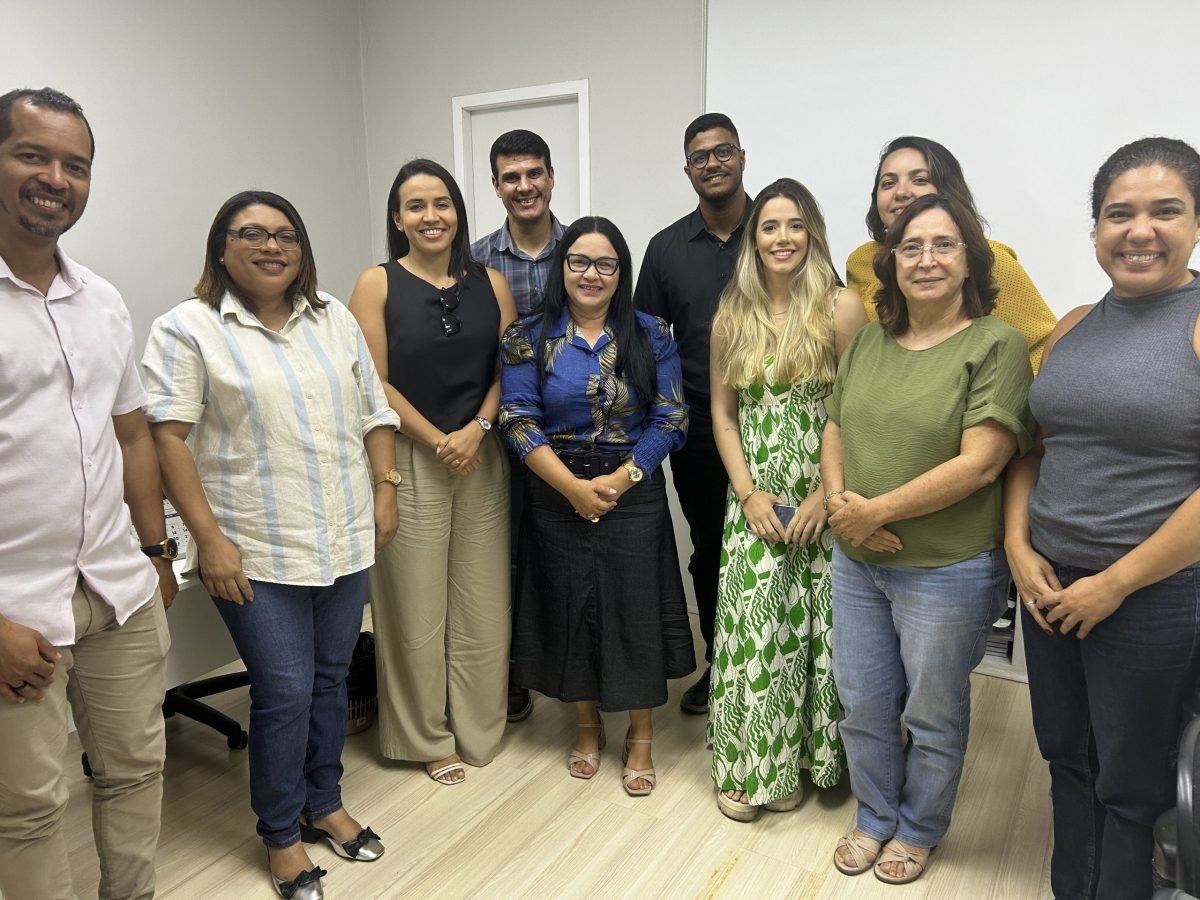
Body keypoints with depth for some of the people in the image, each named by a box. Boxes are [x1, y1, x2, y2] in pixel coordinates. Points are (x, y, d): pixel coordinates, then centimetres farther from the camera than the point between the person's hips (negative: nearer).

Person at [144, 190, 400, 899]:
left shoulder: (334, 317, 10)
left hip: (346, 541, 5)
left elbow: (375, 412, 12)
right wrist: (209, 538, -14)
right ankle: (281, 835, 24)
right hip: (257, 552, -4)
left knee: (331, 678, 15)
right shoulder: (188, 329, -5)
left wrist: (386, 491, 5)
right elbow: (169, 439, -10)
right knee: (285, 692, 1)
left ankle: (324, 804, 36)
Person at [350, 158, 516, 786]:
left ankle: (478, 729, 28)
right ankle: (427, 737, 24)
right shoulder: (377, 284, -2)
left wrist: (476, 429, -9)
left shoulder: (490, 284, 7)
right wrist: (437, 441, -10)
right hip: (409, 460, -3)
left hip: (482, 458, 3)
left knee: (482, 602, 9)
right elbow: (374, 383, -6)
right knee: (416, 604, 5)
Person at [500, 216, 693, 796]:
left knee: (637, 612, 4)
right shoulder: (529, 339, -1)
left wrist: (621, 479, -14)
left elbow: (669, 420, -3)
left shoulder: (651, 336, 1)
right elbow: (519, 422, -7)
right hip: (558, 497, 1)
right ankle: (587, 725, 32)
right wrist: (575, 487, -14)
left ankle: (640, 739, 23)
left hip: (635, 494, 0)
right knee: (571, 610, 10)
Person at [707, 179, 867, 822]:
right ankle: (745, 765, 22)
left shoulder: (841, 308, -6)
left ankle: (800, 758, 28)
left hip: (820, 501, -2)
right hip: (754, 501, 3)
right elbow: (723, 412, 8)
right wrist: (748, 493, -2)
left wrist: (826, 496, -13)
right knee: (751, 627, 4)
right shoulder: (732, 315, 7)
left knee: (811, 625, 5)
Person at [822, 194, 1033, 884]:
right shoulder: (869, 341, 6)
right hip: (857, 563, 6)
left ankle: (919, 831, 40)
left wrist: (876, 510, -19)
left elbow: (980, 463, -21)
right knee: (863, 705, 18)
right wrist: (840, 501, -10)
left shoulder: (997, 344, -13)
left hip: (949, 570, -5)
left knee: (933, 716, 15)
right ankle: (875, 819, 42)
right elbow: (834, 429, 9)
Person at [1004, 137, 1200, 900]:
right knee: (1069, 760, 19)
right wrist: (1019, 546, -3)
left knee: (1131, 783, 12)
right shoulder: (1075, 326, 7)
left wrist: (1115, 583, -16)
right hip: (1050, 582, 6)